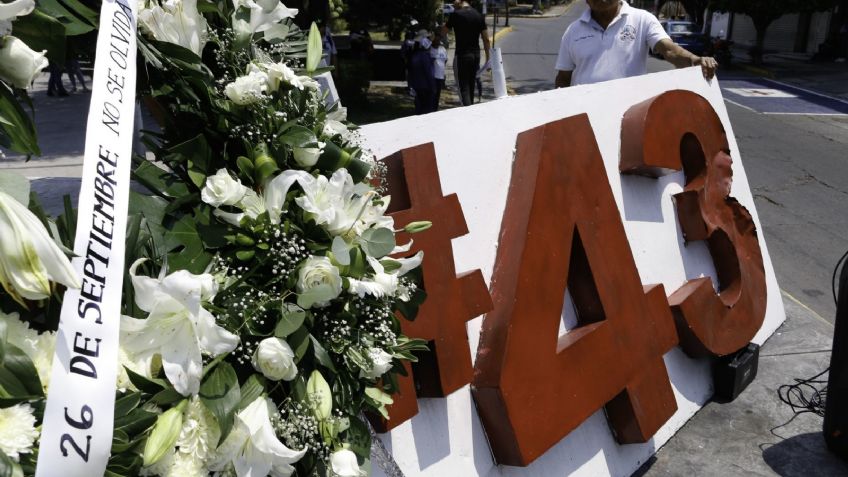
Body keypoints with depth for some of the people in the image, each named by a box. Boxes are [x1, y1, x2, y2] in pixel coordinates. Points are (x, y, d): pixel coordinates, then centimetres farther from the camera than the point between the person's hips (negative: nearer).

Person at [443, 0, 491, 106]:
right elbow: (486, 39, 5)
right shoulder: (479, 16, 6)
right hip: (476, 54, 5)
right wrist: (487, 58, 11)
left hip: (462, 55, -5)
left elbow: (443, 33, 1)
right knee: (471, 85, 16)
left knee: (464, 86, -5)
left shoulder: (456, 15, -8)